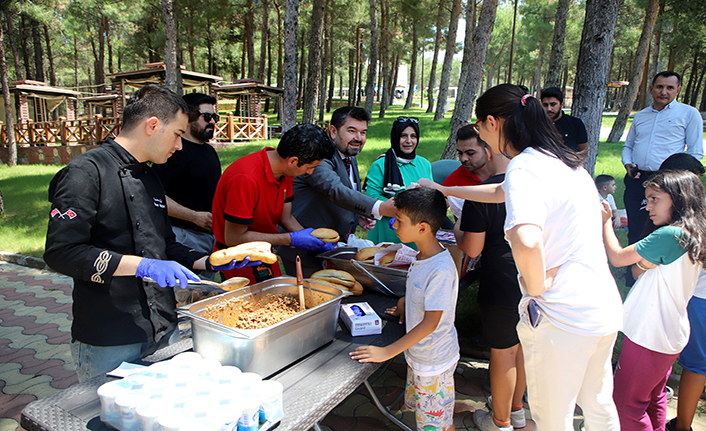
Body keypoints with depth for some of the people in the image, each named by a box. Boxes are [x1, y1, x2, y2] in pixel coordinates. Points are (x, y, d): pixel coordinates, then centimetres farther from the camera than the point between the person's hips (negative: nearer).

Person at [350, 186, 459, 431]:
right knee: (422, 411, 25)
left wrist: (387, 352, -27)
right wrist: (406, 302, 2)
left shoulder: (441, 269, -30)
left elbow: (431, 322, -28)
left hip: (434, 362, -8)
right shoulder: (422, 258, -2)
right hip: (417, 355, 9)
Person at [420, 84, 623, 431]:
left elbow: (526, 243, -40)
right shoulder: (562, 159, 9)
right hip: (605, 307, 9)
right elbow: (500, 192, 25)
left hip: (562, 318, -9)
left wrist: (537, 288, -19)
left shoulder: (525, 166, -20)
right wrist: (445, 189, 32)